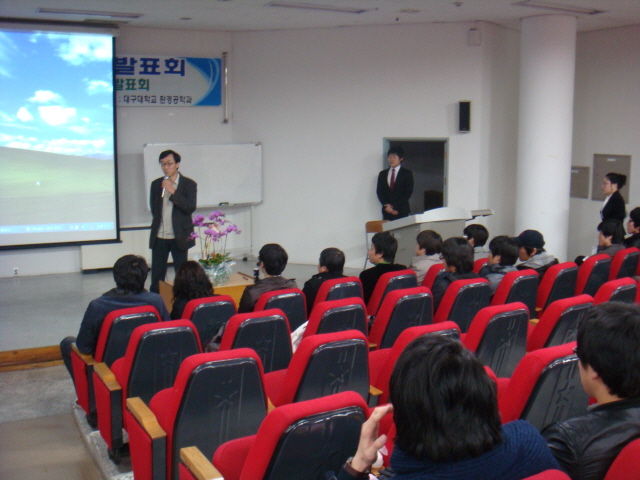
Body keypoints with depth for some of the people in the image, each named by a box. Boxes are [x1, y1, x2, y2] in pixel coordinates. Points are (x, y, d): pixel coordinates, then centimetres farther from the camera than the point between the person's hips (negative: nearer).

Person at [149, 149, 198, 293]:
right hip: (159, 237, 3)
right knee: (156, 275, 5)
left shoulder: (189, 184, -4)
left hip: (179, 237, -3)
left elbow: (190, 207, -17)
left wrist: (173, 191, -20)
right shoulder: (156, 184, 9)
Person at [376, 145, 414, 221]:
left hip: (402, 212, -3)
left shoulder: (407, 174, 5)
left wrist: (394, 206, -10)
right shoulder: (382, 174, 15)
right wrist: (387, 205, -8)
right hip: (387, 211, 3)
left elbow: (408, 193, -3)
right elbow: (379, 192, 9)